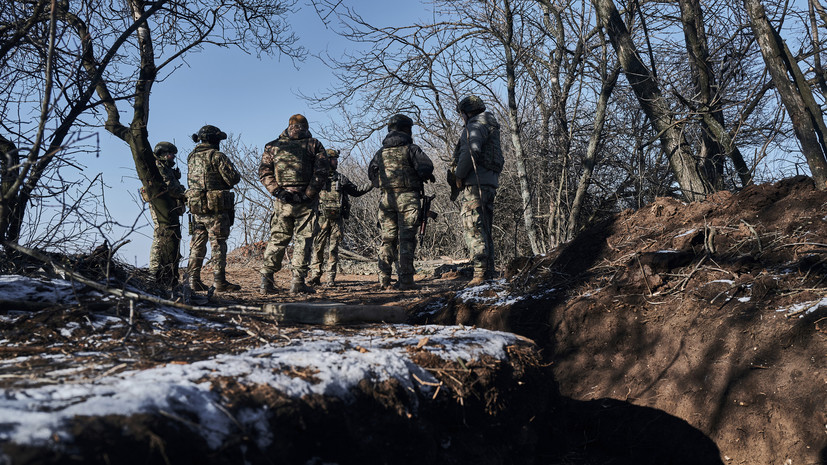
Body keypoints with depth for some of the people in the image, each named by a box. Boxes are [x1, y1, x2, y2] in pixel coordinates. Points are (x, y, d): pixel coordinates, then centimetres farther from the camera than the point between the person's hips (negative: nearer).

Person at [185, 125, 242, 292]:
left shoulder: (192, 158, 13)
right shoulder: (217, 157, -10)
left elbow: (191, 182, 19)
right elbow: (233, 179, -14)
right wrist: (236, 174, 8)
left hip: (196, 209, 7)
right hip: (216, 209, -6)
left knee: (197, 245, 12)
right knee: (218, 245, -2)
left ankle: (193, 280, 13)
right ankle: (219, 281, -1)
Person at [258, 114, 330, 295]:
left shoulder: (273, 146, 11)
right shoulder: (314, 145, 6)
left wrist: (277, 191, -5)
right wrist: (308, 194, -8)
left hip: (282, 201, 2)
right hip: (305, 200, -2)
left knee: (277, 239, 8)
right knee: (303, 239, 2)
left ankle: (266, 280, 7)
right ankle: (298, 282, 0)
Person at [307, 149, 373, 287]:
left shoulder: (341, 178, 14)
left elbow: (356, 191, 20)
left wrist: (371, 184, 13)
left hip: (337, 220, 2)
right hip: (321, 219, -2)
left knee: (333, 248, 2)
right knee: (317, 247, -2)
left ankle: (331, 278, 5)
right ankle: (315, 276, 5)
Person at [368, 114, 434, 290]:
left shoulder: (381, 152, 13)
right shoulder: (411, 148, -2)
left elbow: (372, 174, 16)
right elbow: (426, 167, -13)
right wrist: (423, 177, 6)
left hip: (387, 198, 4)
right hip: (408, 198, -4)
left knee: (387, 239, 9)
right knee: (406, 239, -3)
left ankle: (384, 280, 6)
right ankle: (405, 281, -5)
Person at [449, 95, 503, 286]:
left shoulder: (475, 124, -4)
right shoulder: (491, 127, 26)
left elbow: (471, 151, -21)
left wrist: (458, 174, -13)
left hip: (474, 183, -10)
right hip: (490, 183, 10)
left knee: (473, 228, -11)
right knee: (484, 229, 11)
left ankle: (480, 273, -16)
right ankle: (490, 272, 12)